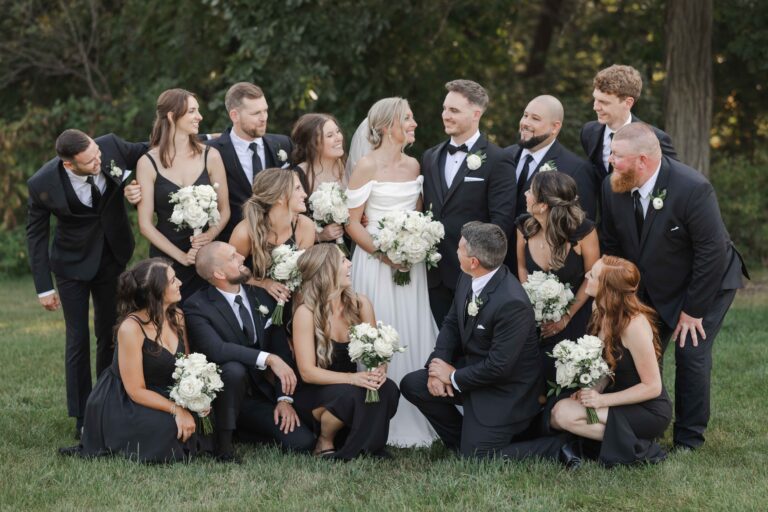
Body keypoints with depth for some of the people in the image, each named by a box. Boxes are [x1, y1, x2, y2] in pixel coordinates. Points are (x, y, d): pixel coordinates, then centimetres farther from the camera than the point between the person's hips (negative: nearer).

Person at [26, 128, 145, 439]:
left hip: (113, 258, 3)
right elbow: (36, 235, -11)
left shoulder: (111, 146, -23)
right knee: (78, 340, 0)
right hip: (73, 264, -3)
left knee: (111, 334, 11)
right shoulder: (42, 185, -26)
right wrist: (44, 287, -10)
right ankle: (84, 419, 10)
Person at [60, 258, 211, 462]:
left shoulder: (176, 317, -1)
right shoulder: (131, 327, -23)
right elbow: (136, 391, -21)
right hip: (121, 406, -6)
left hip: (160, 396, 6)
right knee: (169, 428, -29)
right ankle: (119, 444, -3)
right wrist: (176, 409, -26)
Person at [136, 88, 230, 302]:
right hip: (166, 258, -1)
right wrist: (181, 256, -10)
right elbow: (145, 224, -3)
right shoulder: (148, 163, -3)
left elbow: (224, 210, 6)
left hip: (207, 257, 1)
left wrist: (210, 235, -14)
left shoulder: (210, 156, 1)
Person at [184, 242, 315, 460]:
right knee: (234, 369, -38)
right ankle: (223, 442, -19)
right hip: (223, 393, -5)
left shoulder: (260, 295, 5)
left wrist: (285, 398, -8)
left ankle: (242, 426, 12)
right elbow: (216, 349, -30)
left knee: (302, 442, -14)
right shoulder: (196, 307, -13)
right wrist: (269, 359, -36)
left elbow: (281, 348, 3)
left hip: (261, 392, 5)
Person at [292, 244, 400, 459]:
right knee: (349, 394, -35)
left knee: (388, 389, -26)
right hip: (315, 393, -4)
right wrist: (352, 378, -33)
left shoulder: (360, 304, -2)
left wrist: (380, 370, -25)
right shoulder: (306, 312, -16)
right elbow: (307, 372, -19)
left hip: (350, 385, 4)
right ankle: (324, 441, -6)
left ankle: (362, 445, -5)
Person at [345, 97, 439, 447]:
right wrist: (381, 251, -17)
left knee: (415, 338, 5)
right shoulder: (367, 166, -7)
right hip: (375, 262, -6)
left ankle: (414, 421, 12)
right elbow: (352, 223, -7)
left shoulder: (413, 165, 11)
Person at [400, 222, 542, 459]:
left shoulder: (512, 303, -32)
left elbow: (499, 367, -27)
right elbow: (452, 323, 8)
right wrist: (438, 364, -8)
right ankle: (463, 442, 16)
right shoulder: (468, 280, -6)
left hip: (503, 390, -8)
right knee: (411, 384, 4)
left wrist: (453, 377, -15)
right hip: (470, 367, 8)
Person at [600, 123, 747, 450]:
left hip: (708, 284, -5)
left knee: (691, 352, -11)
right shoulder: (613, 188, -13)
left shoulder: (693, 188, -31)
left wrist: (694, 310, -21)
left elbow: (712, 253, -26)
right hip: (654, 288, 5)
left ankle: (688, 439, 4)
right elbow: (612, 246, 0)